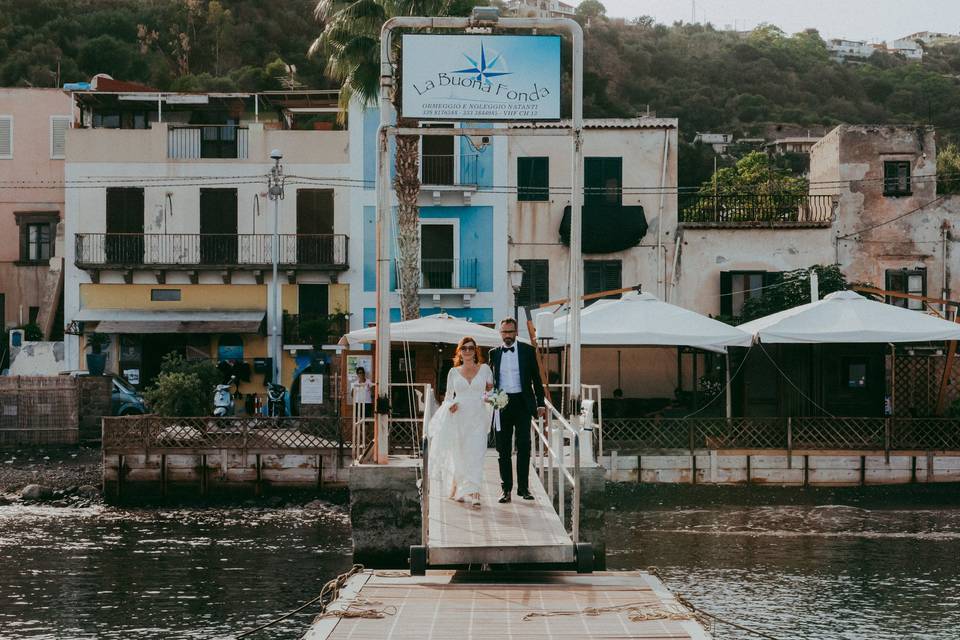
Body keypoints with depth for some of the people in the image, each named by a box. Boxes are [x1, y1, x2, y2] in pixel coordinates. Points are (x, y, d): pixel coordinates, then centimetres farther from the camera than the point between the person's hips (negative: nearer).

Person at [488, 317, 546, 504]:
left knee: (524, 446, -5)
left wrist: (540, 403, 2)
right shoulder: (494, 353, 10)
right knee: (503, 448, 3)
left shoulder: (527, 351, 4)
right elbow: (490, 379, 15)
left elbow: (536, 378, 6)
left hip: (522, 402, -2)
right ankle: (506, 489, 7)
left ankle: (523, 487, 2)